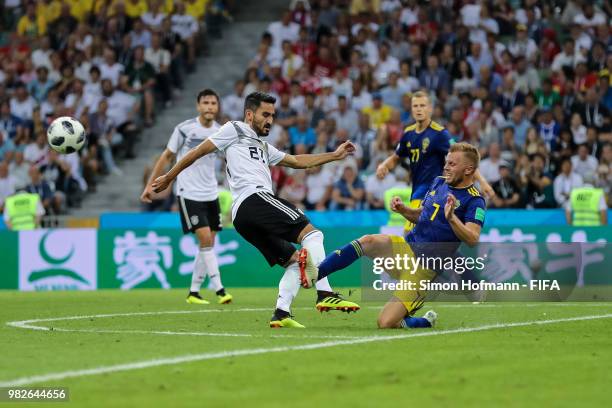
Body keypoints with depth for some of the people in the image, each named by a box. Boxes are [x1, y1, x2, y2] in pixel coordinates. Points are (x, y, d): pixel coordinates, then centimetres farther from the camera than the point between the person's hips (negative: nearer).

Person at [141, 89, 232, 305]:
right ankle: (219, 290, -15)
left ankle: (194, 292, 15)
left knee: (208, 244, 5)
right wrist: (150, 184, -1)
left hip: (211, 194, 5)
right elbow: (167, 156, -1)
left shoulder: (220, 131, 3)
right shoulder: (184, 129, -9)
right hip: (189, 193, -5)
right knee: (205, 239, -15)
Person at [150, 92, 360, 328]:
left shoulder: (263, 147, 37)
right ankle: (325, 294, -36)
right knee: (312, 233, -19)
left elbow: (297, 161, 38)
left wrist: (334, 155, 34)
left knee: (293, 261, 8)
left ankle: (281, 313, -6)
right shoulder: (234, 130, 12)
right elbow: (198, 152, 13)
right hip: (255, 199, -9)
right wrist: (169, 178, 14)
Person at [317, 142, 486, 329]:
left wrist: (451, 218, -40)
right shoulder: (439, 183, 12)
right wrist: (403, 209, 5)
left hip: (424, 267, -7)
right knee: (368, 241, -26)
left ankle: (426, 322, 12)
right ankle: (312, 275, -28)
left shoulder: (474, 201, -11)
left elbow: (472, 239, -25)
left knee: (386, 323, -17)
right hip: (406, 247, 7)